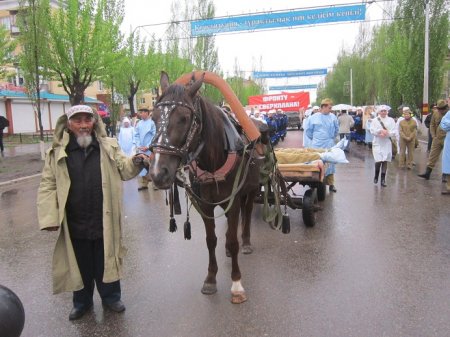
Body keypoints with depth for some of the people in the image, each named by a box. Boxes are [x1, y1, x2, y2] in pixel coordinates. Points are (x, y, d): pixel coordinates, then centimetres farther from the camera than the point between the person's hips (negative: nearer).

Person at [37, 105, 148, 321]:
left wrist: (135, 162, -18)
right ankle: (82, 301, 39)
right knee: (80, 265, 17)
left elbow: (123, 171, 4)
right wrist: (50, 217, -11)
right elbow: (48, 186, -3)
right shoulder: (57, 153, -4)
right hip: (75, 224, 0)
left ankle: (110, 296, 37)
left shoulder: (109, 147, -1)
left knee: (106, 261, 16)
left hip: (104, 221, 0)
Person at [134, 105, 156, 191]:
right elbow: (136, 135, 12)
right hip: (141, 148, 5)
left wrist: (148, 146, -12)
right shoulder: (139, 124, 9)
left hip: (150, 148, -5)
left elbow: (154, 136, -11)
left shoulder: (152, 123, -8)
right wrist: (138, 145, -1)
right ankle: (143, 183, 17)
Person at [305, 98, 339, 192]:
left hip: (329, 145, 1)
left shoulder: (333, 117, 2)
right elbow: (308, 130, 8)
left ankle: (331, 184, 13)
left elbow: (336, 129, 17)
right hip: (317, 145, -1)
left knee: (329, 163, 5)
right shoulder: (313, 117, -2)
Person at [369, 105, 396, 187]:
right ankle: (376, 176, 18)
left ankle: (383, 180, 10)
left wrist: (386, 133, -16)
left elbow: (394, 132, 0)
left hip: (387, 143, 2)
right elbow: (372, 130, -5)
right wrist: (380, 131, -18)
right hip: (377, 143, -1)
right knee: (378, 161, -10)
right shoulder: (375, 120, 5)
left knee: (385, 161, 2)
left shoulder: (391, 120, 7)